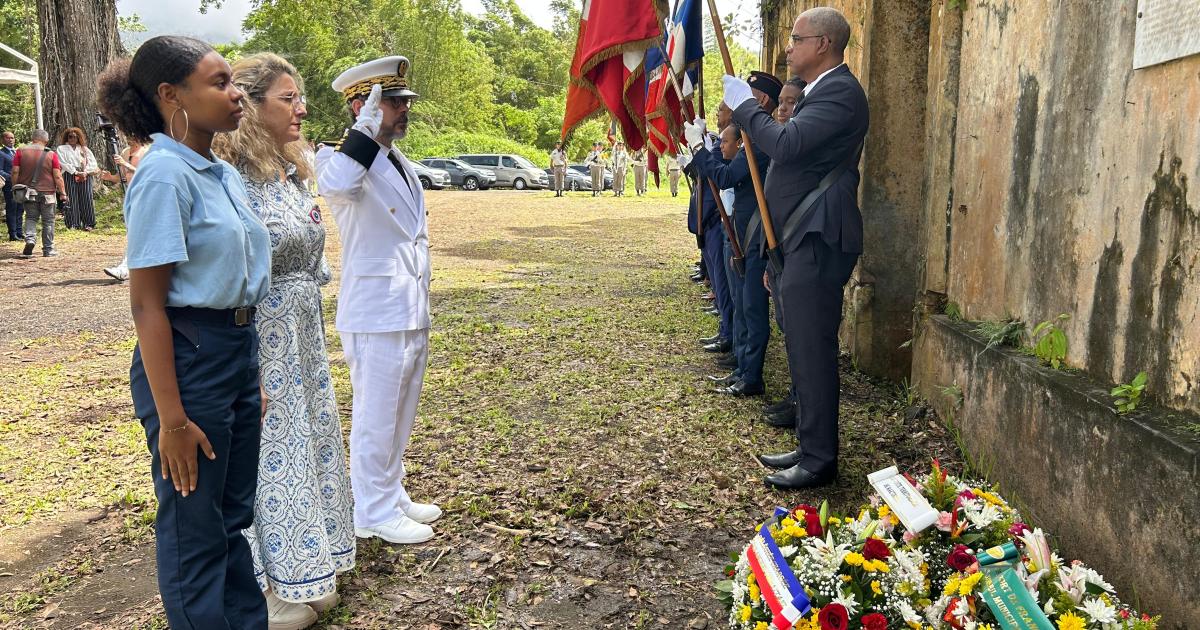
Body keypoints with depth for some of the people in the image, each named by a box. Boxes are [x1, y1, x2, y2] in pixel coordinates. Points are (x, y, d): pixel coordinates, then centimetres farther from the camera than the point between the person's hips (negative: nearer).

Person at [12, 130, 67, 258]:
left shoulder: (20, 151, -2)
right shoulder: (51, 155, -7)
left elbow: (15, 172, -4)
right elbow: (57, 176, -8)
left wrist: (15, 188, 8)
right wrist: (62, 193, -1)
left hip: (28, 192, 2)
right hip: (47, 192, -2)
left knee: (31, 217, 15)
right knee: (48, 221, 8)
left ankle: (30, 239, -10)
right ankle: (48, 249, 11)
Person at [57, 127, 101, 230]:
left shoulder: (85, 149, 20)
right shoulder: (62, 149, 13)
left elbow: (93, 163, 10)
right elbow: (64, 163, 0)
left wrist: (85, 172, -6)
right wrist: (76, 173, -11)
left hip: (85, 176, 2)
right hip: (70, 176, -2)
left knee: (86, 200, -4)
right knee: (72, 200, -7)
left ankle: (88, 224, -3)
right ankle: (73, 224, -6)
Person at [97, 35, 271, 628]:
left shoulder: (225, 174, 8)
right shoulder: (164, 175, -16)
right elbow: (147, 303, -17)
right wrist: (171, 418, -18)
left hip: (240, 353, 8)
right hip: (188, 357, -8)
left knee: (234, 515, 21)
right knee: (195, 528, 9)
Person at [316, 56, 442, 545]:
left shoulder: (400, 164, 15)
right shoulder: (344, 158, -11)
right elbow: (334, 186, -39)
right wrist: (366, 130, -32)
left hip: (413, 315, 9)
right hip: (376, 317, -9)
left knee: (400, 417, 18)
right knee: (376, 419, 3)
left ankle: (393, 496, 33)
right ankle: (375, 512, 17)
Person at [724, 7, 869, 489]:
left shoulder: (840, 92, -12)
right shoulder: (822, 93, 21)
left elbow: (786, 145, -26)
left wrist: (744, 106, -11)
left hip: (818, 243, -11)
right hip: (802, 242, 11)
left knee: (812, 351, -7)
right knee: (804, 350, 15)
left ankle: (820, 460, 3)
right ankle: (809, 446, 25)